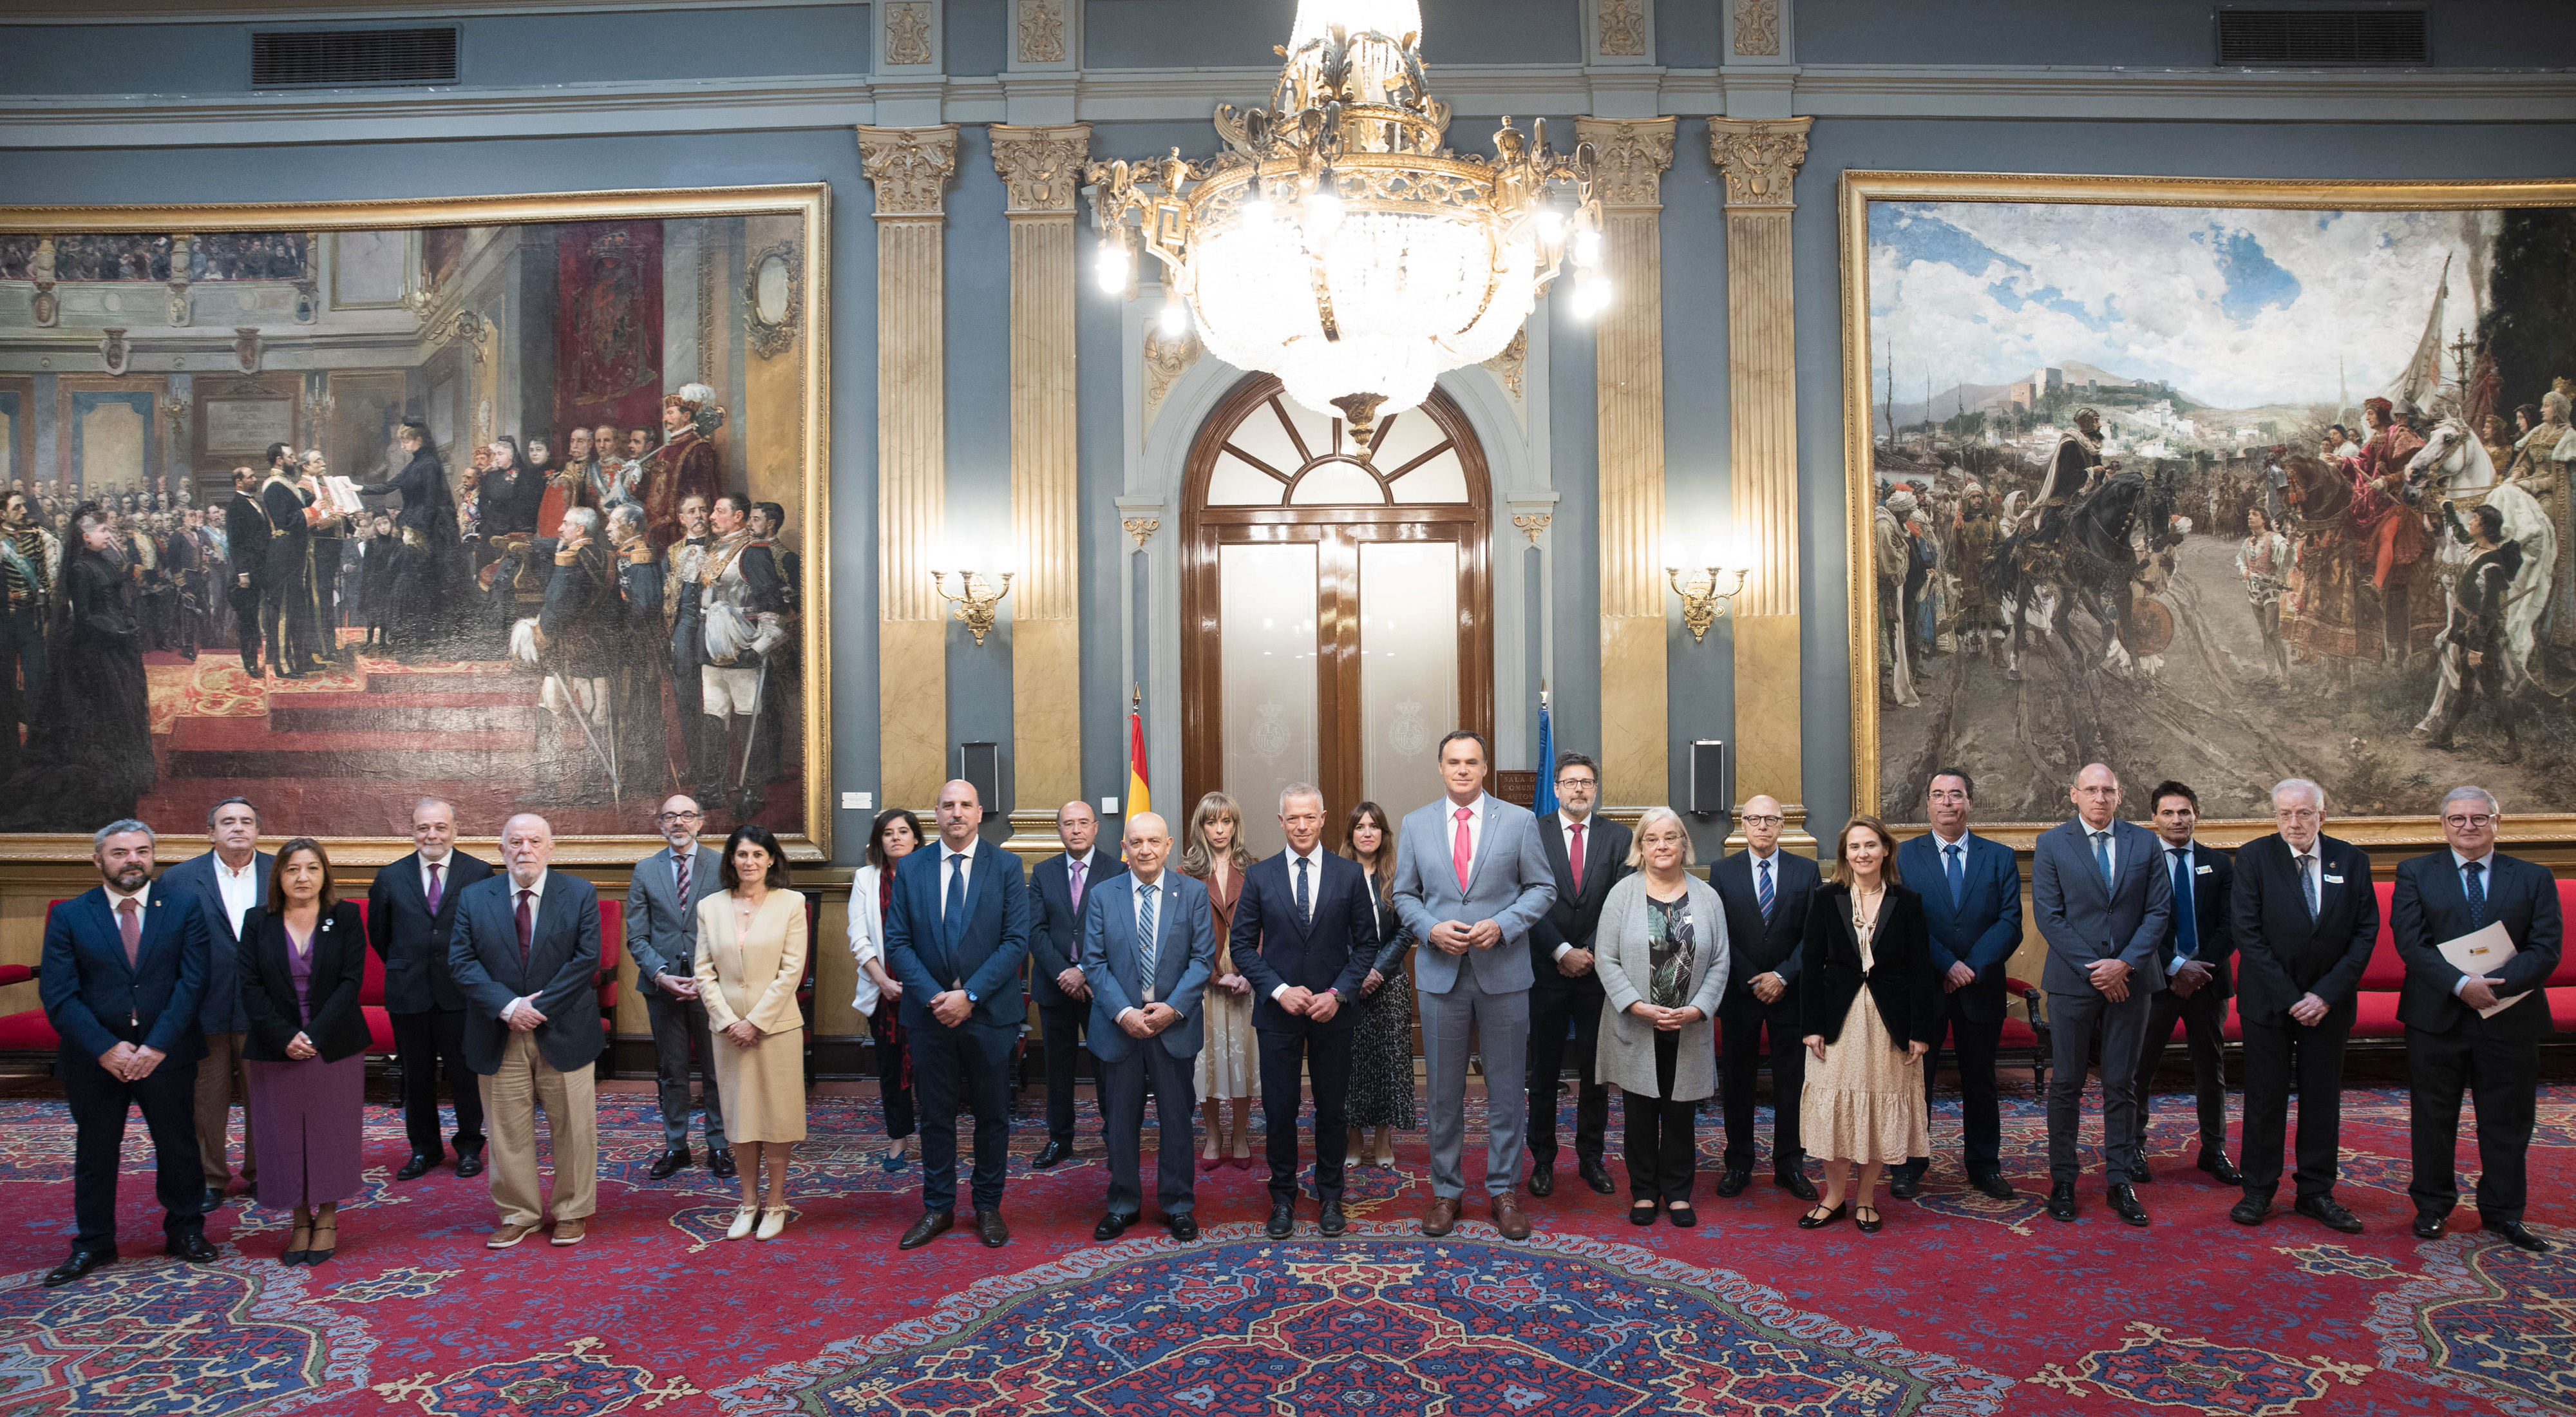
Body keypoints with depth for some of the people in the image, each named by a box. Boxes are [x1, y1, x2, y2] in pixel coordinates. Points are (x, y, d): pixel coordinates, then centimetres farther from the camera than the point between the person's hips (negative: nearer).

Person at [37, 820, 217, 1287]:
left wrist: (157, 1047, -16)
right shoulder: (69, 916, -2)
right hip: (94, 1056, 0)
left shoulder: (184, 908, -2)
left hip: (167, 1053, 0)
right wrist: (106, 1049, -16)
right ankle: (93, 1245, 25)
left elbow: (192, 982, -7)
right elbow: (58, 994, -7)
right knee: (95, 1151, 12)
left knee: (178, 1145, 10)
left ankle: (185, 1231, 27)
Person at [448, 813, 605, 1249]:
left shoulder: (580, 894, -1)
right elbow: (462, 960, -4)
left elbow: (587, 959, -8)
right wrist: (508, 1006, -17)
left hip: (563, 1032, -1)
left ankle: (572, 1213, 21)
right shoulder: (473, 898, 3)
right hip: (499, 1038, 1)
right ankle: (519, 1214, 23)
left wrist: (540, 1007, -15)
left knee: (573, 1128, 6)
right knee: (508, 1130, 9)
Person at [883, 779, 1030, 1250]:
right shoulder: (910, 869, 4)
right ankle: (938, 1208, 21)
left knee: (993, 1114, 8)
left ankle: (988, 1207, 22)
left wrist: (970, 995, -15)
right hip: (929, 1013, 1)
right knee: (935, 1114, 9)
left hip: (989, 1014, -1)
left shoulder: (1006, 866, -1)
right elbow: (897, 942, 1)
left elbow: (1016, 941, -7)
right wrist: (934, 996, -12)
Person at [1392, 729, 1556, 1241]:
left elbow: (1542, 887, 1)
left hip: (1504, 972, -1)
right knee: (1444, 1089, 8)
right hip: (1440, 973, 1)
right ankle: (1445, 1191, 20)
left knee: (1506, 1088, 7)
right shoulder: (1416, 824, 5)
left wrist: (1502, 925, -14)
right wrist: (1431, 929, -10)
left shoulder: (1519, 821, 0)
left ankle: (1503, 1190, 19)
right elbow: (1404, 894, 8)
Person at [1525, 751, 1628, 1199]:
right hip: (1547, 969, -1)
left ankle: (1591, 1157, 20)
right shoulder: (1533, 833, 0)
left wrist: (1590, 953, -10)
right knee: (1544, 1069, 5)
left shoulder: (1618, 838, 5)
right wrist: (1562, 952, -13)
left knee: (1595, 1069, 8)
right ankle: (1543, 1158, 15)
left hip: (1598, 970, 1)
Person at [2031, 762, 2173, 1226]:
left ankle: (2121, 1181, 15)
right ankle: (2063, 1182, 12)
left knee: (2122, 1084, 7)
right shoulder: (2051, 845, 0)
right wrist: (2093, 970, -11)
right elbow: (2049, 916, -5)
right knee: (2065, 1084, 3)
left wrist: (2124, 963, -10)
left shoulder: (2144, 843, 6)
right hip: (2072, 980, -2)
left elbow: (2159, 910, 2)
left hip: (2130, 979, 2)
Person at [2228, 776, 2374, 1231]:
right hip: (2268, 999, -2)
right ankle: (2258, 1190, 14)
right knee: (2265, 1096, 3)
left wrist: (2326, 994, -10)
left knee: (2323, 1098, 8)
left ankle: (2316, 1192, 19)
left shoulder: (2351, 861, 1)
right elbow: (2247, 933, -9)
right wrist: (2289, 997, -13)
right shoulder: (2253, 857, -5)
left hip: (2328, 1001, 2)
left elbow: (2366, 933, -1)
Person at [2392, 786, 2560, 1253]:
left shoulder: (2534, 878, 5)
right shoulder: (2416, 874, 3)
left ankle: (2503, 1214, 23)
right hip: (2437, 1018, -1)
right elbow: (2411, 943, -8)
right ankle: (2432, 1206, 22)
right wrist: (2461, 984, -22)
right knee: (2433, 1119, 8)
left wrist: (2495, 985, -20)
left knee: (2507, 1123, 9)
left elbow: (2546, 950, -5)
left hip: (2509, 1019, 1)